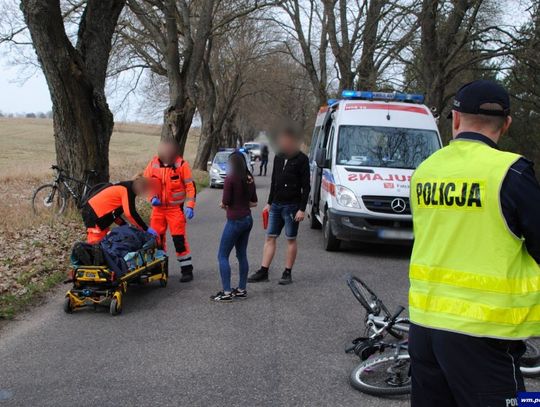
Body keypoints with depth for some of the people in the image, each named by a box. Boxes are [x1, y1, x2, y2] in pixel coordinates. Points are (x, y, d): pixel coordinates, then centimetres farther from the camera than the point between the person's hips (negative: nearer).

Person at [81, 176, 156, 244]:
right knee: (96, 242, -10)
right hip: (94, 215, -10)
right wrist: (146, 229, -19)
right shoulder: (128, 190, -15)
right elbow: (130, 213, -24)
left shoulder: (123, 187, 14)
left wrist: (124, 225, 14)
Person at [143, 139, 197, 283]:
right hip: (158, 207, 4)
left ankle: (187, 269, 5)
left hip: (176, 208, -4)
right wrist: (152, 197, -7)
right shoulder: (153, 164, -2)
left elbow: (190, 186, -7)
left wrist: (189, 206, -14)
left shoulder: (182, 164, -11)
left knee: (179, 239, -5)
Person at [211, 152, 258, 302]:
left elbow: (225, 202, -15)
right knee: (242, 255, 15)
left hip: (235, 221, -8)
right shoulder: (249, 179, 6)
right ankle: (242, 289, 20)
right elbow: (254, 202, 12)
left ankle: (227, 292, -3)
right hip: (248, 219, 8)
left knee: (222, 256, 0)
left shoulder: (230, 178, -15)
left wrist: (223, 205, 6)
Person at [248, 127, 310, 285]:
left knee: (291, 239, 3)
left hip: (291, 206, -6)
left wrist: (302, 209, -14)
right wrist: (269, 203, 16)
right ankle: (263, 272, 9)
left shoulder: (301, 159, -7)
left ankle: (287, 273, 11)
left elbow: (306, 186, -9)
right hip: (276, 205, 6)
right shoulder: (278, 157, 11)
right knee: (270, 238, 6)